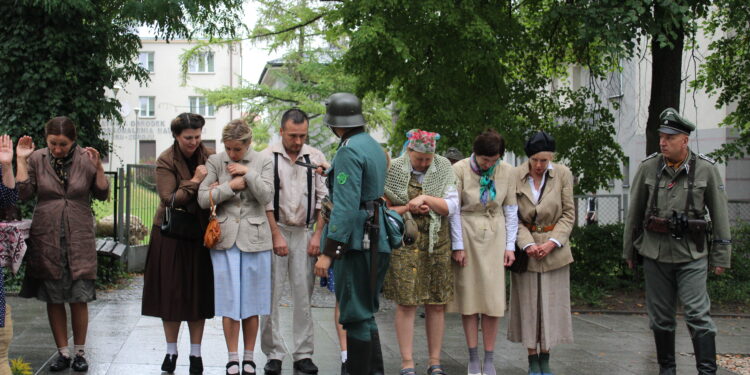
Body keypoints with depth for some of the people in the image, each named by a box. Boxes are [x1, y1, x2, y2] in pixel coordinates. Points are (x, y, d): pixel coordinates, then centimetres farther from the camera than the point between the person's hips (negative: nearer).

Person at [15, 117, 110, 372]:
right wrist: (21, 161, -8)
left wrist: (98, 167, -13)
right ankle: (62, 353, 17)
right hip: (47, 240, 1)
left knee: (79, 298, 1)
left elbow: (102, 194, 1)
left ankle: (80, 353, 14)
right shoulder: (36, 159, 0)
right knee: (54, 299, 7)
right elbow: (23, 194, -3)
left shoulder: (86, 159, -2)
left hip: (79, 239, -1)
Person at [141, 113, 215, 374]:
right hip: (170, 236, -2)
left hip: (200, 235, 2)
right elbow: (169, 199, -15)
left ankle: (196, 353, 13)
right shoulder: (166, 161, -6)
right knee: (171, 292, 4)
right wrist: (194, 182, -18)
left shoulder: (209, 158, 1)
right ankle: (171, 351, 17)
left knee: (198, 292, 4)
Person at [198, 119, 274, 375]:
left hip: (254, 238, 0)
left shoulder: (264, 162, 3)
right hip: (225, 238, 0)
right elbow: (203, 198, -3)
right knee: (229, 301, 2)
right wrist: (232, 186, -9)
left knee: (251, 302, 6)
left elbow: (266, 196, -10)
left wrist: (247, 173, -12)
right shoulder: (215, 161, 4)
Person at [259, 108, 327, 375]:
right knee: (271, 295, -2)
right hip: (275, 231, -2)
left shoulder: (316, 158, 6)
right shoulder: (267, 157, -1)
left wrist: (317, 235, 0)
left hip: (305, 233, 2)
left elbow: (323, 198, 6)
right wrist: (276, 236, -6)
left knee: (304, 295, 2)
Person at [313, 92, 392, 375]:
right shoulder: (374, 146, 14)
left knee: (356, 316, -4)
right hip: (376, 239, 10)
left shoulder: (349, 151, -15)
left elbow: (345, 206, -22)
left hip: (355, 239, -10)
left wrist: (328, 252, -22)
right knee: (365, 313, 17)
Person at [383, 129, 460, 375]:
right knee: (406, 304, -3)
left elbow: (452, 206, -1)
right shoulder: (394, 170, -2)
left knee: (437, 305, 5)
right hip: (404, 244, -2)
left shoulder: (443, 168, 3)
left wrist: (425, 198, -14)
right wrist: (408, 208, -13)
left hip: (437, 244, 2)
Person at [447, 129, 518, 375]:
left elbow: (511, 210, 5)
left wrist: (510, 246, 3)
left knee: (493, 298, -1)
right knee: (468, 297, 1)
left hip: (494, 237, 2)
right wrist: (457, 246, -7)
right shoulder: (459, 170, -10)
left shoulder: (506, 171, -1)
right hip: (467, 236, -2)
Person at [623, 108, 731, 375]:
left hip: (692, 255, -2)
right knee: (660, 317, 9)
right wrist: (629, 250, 13)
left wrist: (721, 256, 1)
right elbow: (634, 213, 9)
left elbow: (720, 215, 2)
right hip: (655, 253, 2)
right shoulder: (648, 168, -1)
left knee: (698, 314, -7)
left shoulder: (706, 169, -4)